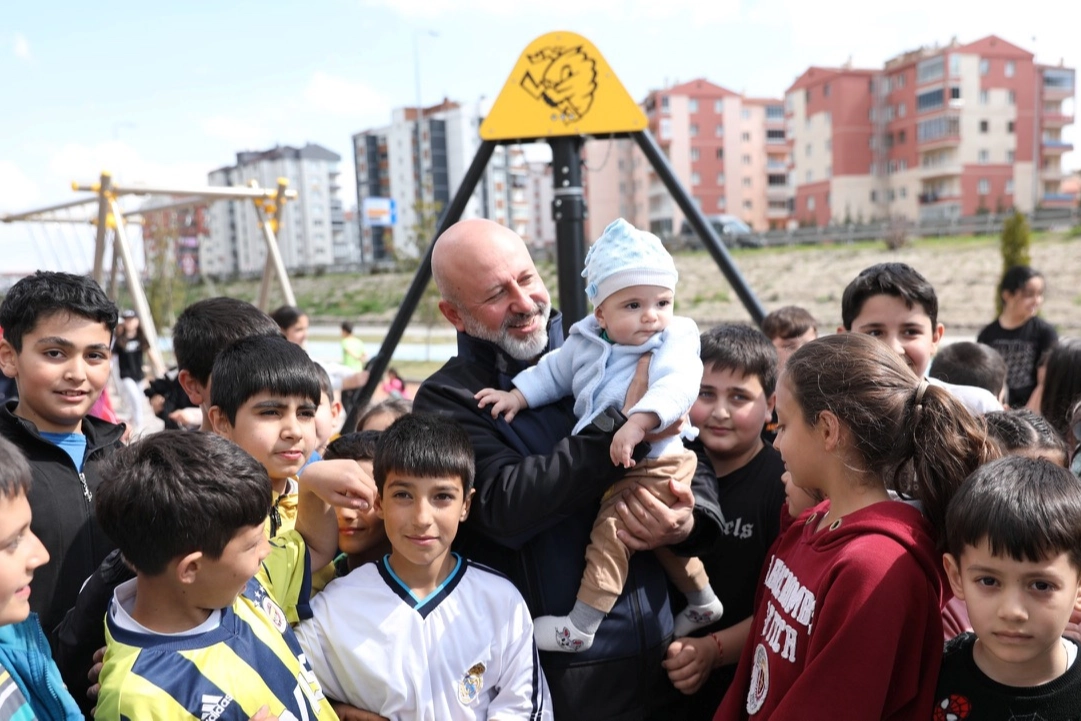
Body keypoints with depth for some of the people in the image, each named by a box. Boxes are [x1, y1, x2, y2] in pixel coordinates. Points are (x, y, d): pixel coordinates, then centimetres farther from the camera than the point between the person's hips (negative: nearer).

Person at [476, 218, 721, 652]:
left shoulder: (676, 340, -15)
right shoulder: (585, 343, 4)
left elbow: (678, 384, -33)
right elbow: (552, 372, 18)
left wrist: (638, 423, -49)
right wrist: (517, 395, 5)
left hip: (653, 465, -8)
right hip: (610, 467, 8)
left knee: (610, 531, -13)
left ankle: (579, 628, -3)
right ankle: (703, 602, 42)